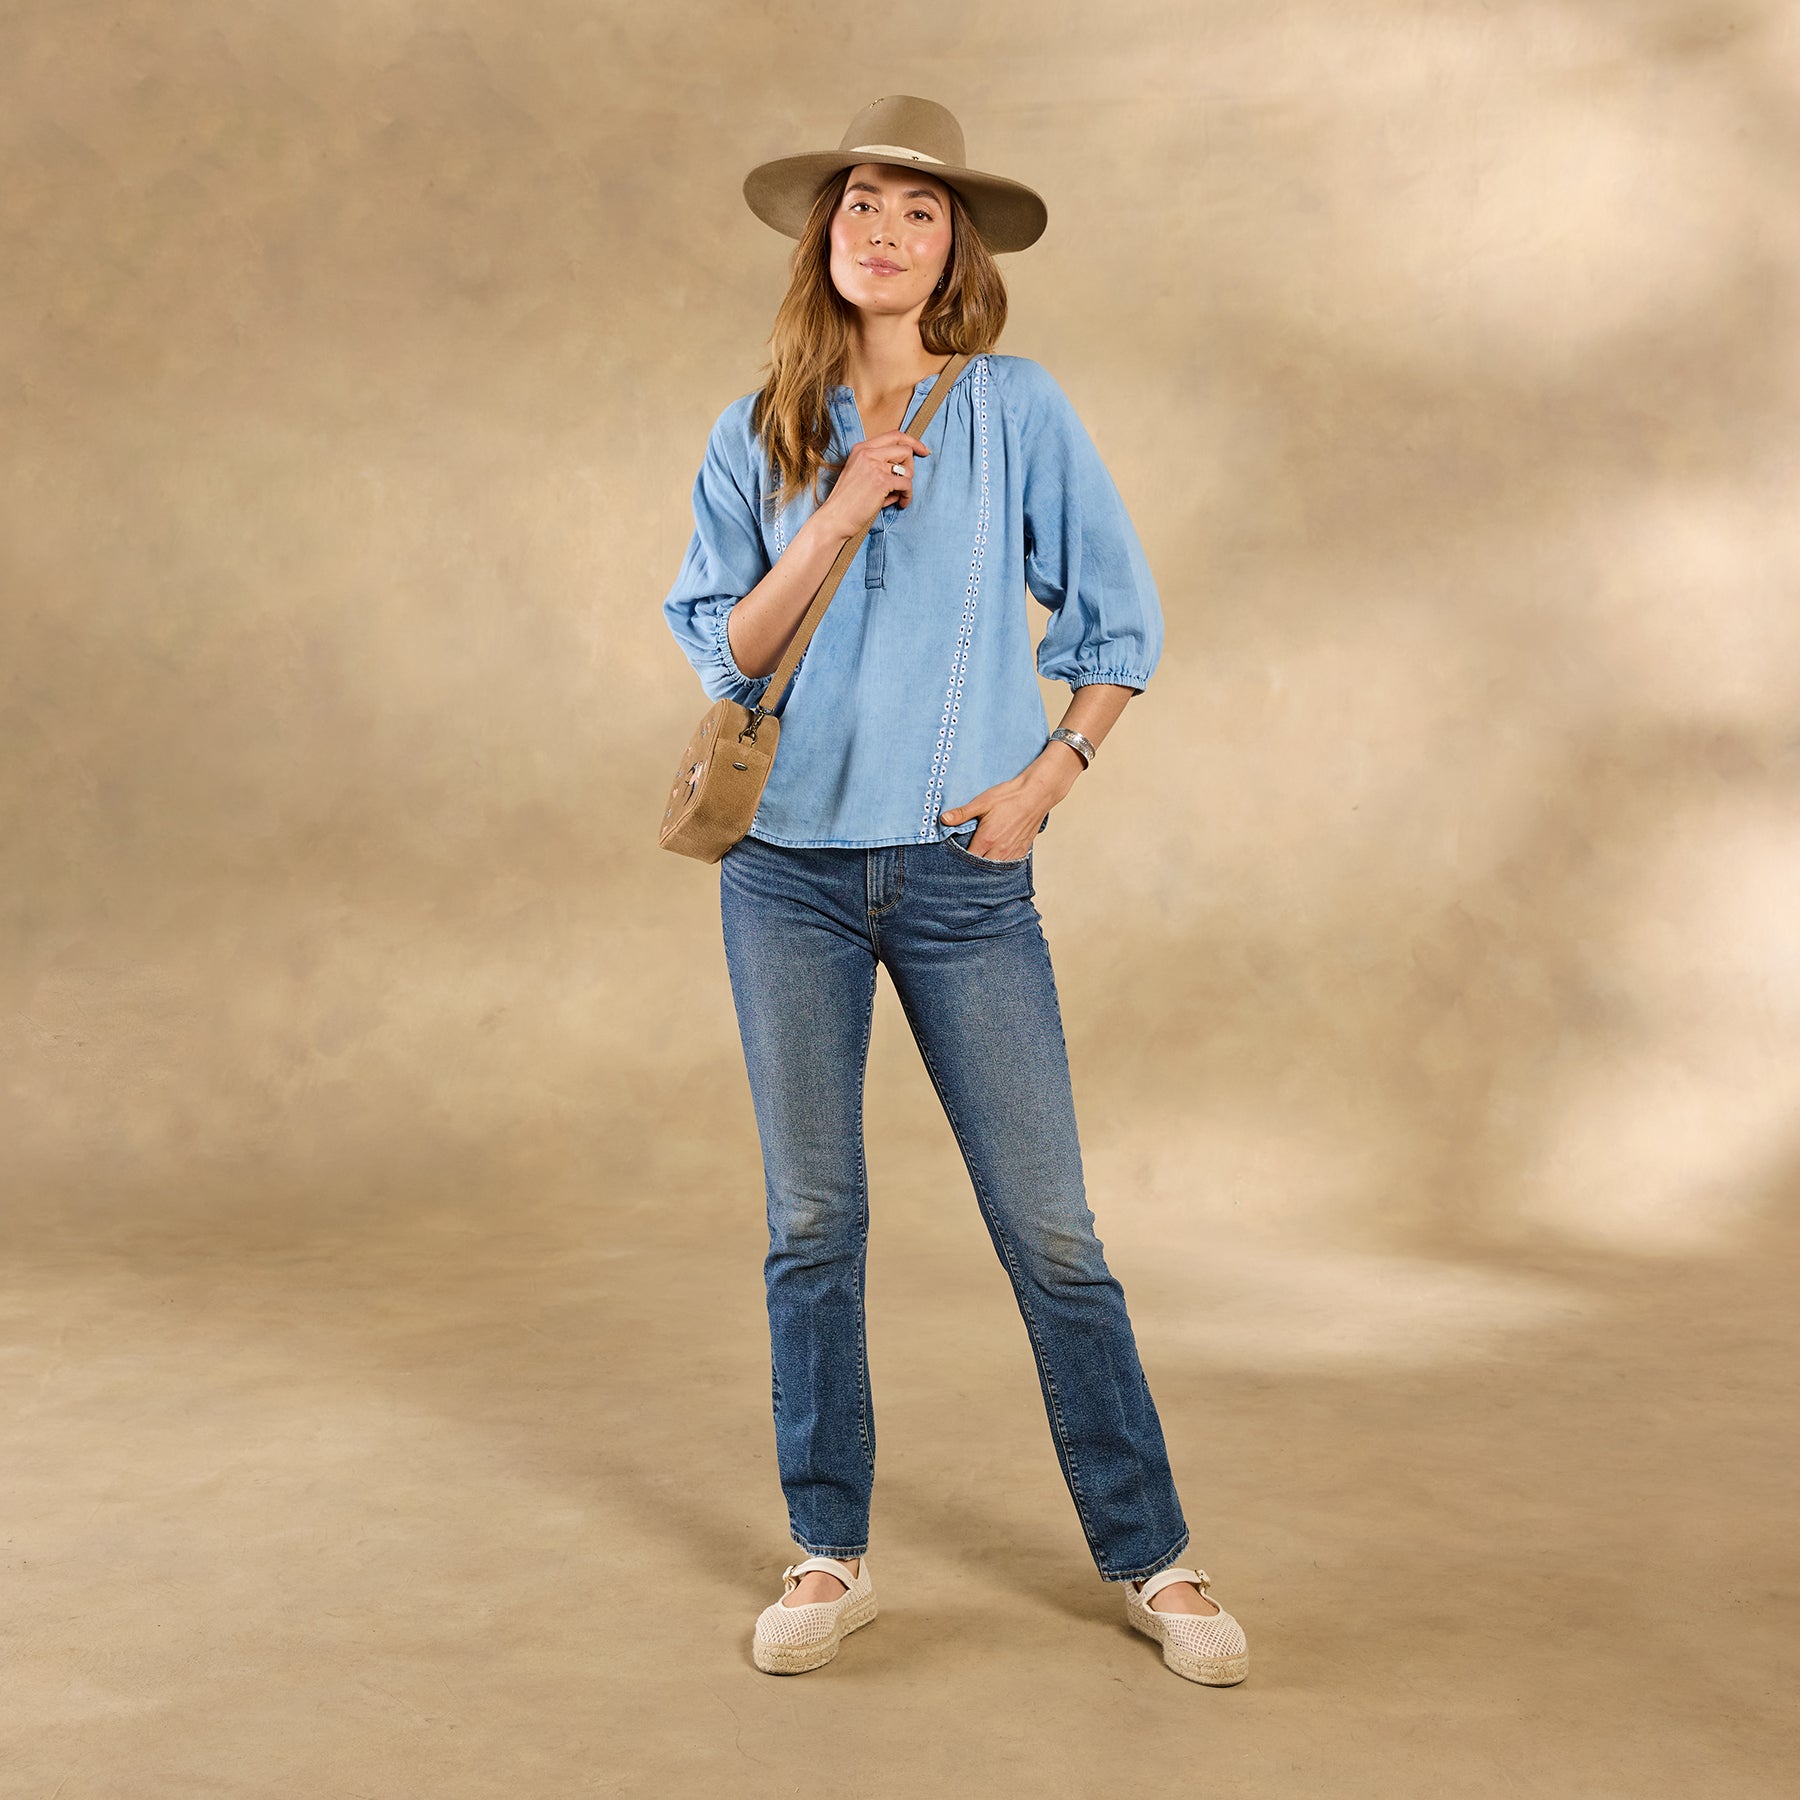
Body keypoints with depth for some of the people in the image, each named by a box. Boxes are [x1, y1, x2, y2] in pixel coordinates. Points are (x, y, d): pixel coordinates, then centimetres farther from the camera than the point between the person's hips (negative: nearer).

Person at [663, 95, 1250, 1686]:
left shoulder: (1019, 411, 3)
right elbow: (724, 649, 1)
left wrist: (1050, 773, -4)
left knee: (1050, 1226, 0)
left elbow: (1121, 620, 8)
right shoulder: (759, 435, 7)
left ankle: (1150, 1556, 13)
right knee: (813, 1222, 7)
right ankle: (830, 1556, 21)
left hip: (962, 870, -2)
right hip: (791, 861, 2)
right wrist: (840, 513, -11)